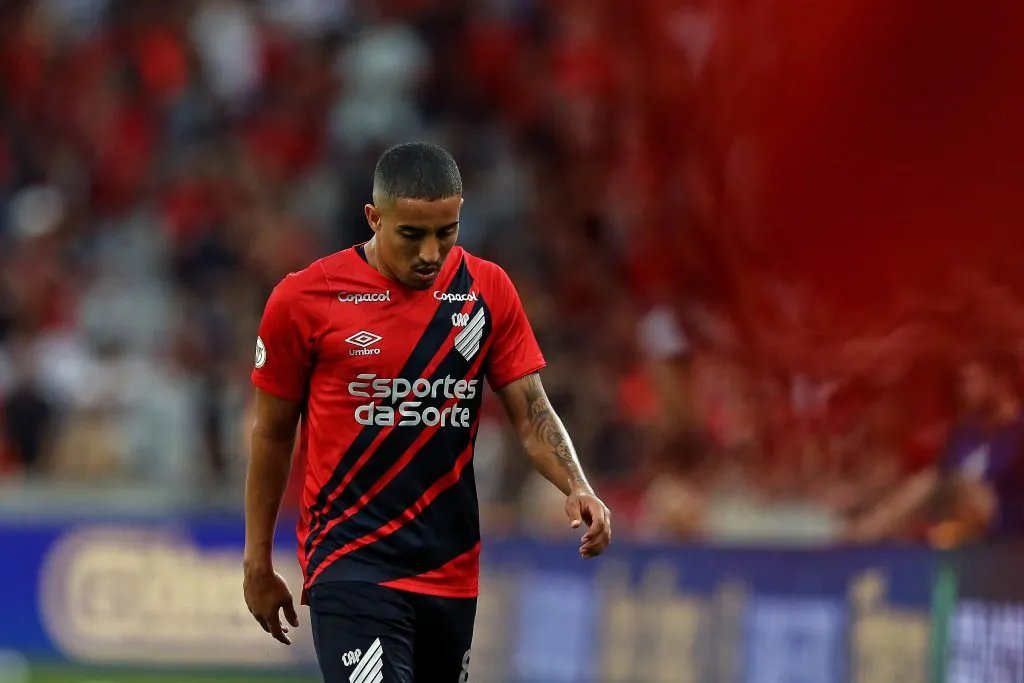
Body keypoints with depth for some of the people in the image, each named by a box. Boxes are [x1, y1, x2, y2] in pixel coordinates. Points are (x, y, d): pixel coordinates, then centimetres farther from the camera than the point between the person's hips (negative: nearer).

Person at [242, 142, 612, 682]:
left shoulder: (487, 290, 3)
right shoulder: (302, 301, -6)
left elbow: (531, 412, 3)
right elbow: (272, 435, 4)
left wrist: (576, 487, -16)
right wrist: (258, 562, 8)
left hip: (452, 570, 4)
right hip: (349, 565, -4)